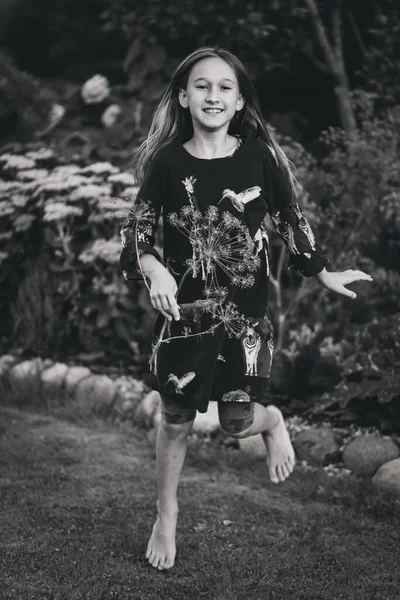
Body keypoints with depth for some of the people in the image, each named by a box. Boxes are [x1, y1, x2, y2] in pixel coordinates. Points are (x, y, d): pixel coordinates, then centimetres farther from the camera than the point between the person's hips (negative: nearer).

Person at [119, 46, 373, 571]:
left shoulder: (260, 156, -6)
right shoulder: (167, 163, -6)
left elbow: (291, 220, 5)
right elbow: (137, 228, -1)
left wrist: (325, 275, 12)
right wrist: (153, 269, -20)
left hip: (246, 310, -1)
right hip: (184, 308, 1)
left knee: (238, 420, -6)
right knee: (175, 418, 9)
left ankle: (272, 421, 33)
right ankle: (166, 516, 32)